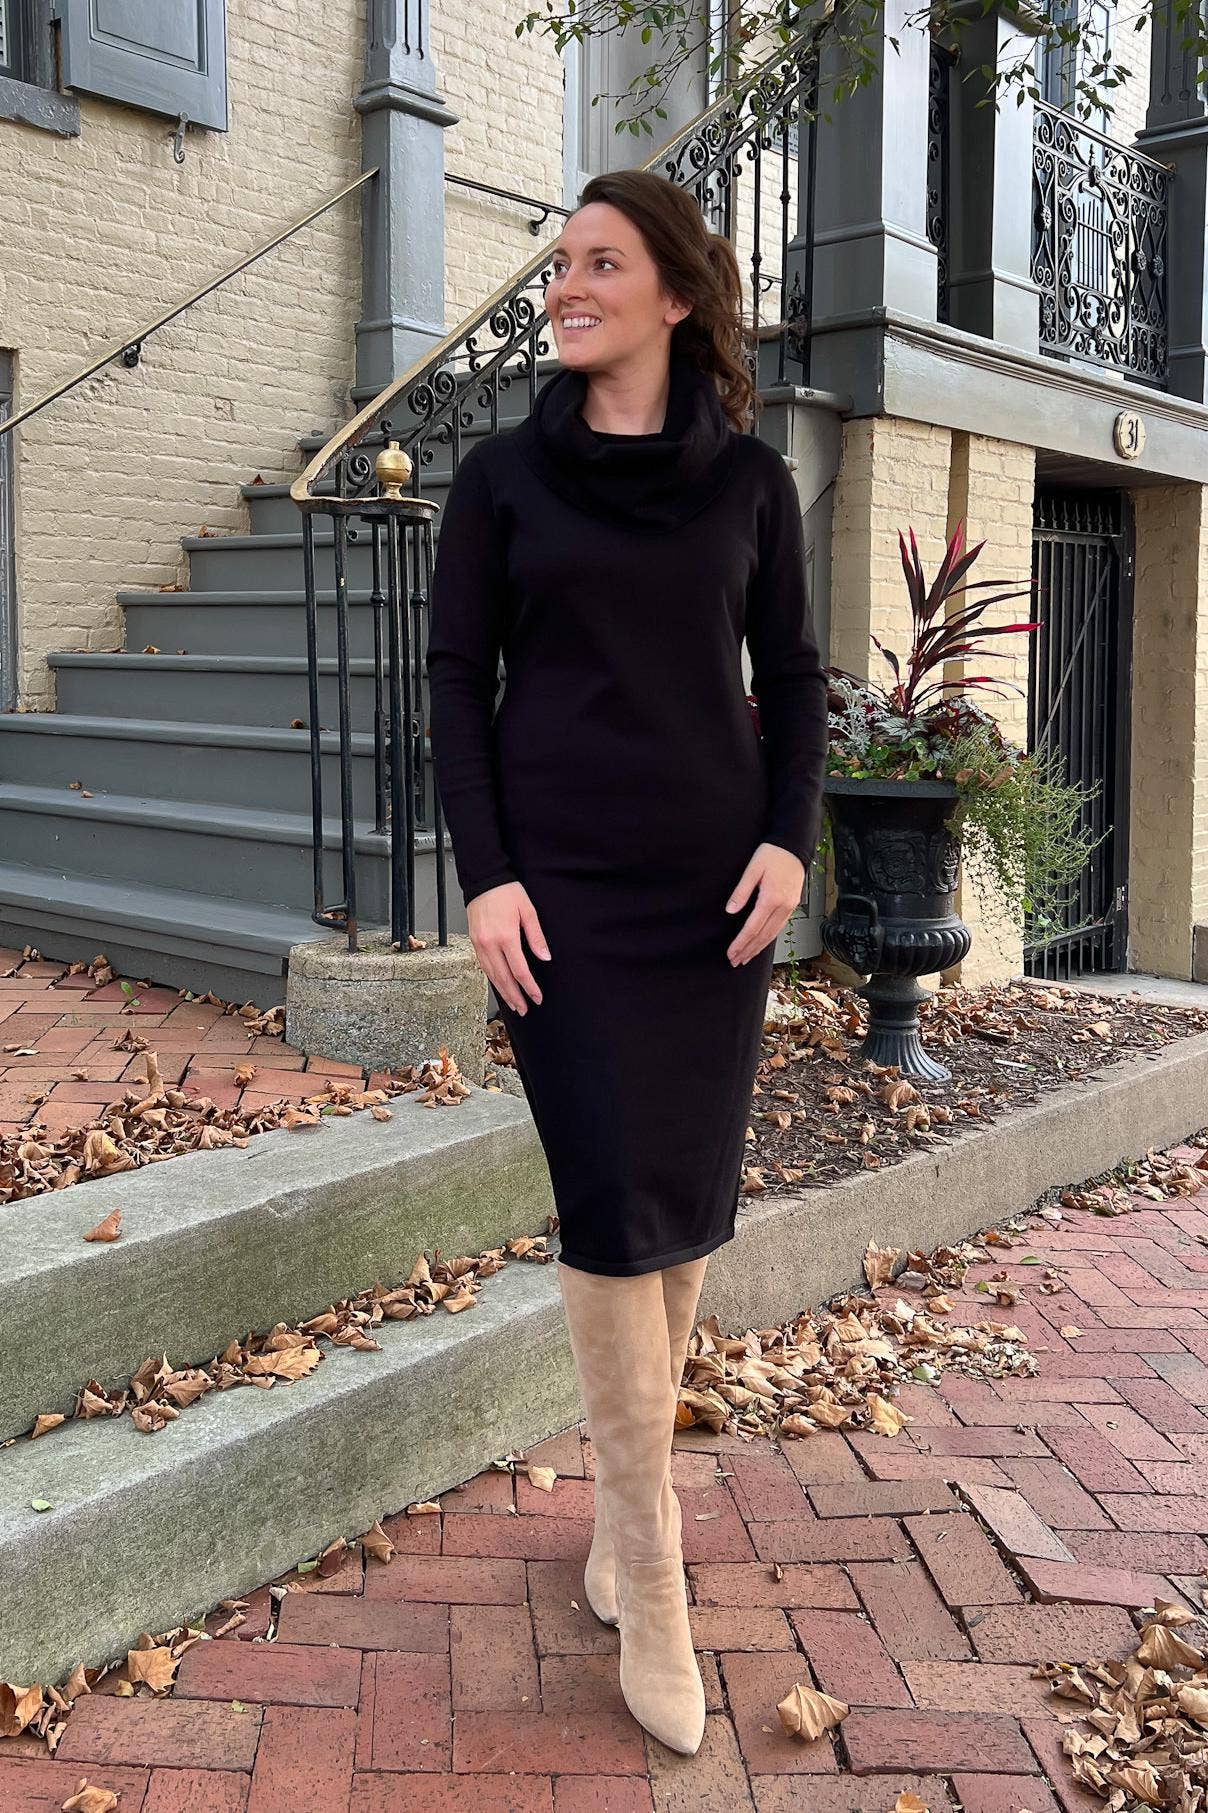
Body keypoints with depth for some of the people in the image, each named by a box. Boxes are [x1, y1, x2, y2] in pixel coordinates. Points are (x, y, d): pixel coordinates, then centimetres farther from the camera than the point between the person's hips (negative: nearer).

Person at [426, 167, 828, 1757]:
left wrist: (790, 838, -6)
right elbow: (457, 679, 2)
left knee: (690, 1201, 5)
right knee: (614, 1204, -5)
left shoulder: (750, 479, 7)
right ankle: (652, 1578, 6)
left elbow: (792, 675, 9)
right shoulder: (502, 476, 5)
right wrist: (483, 871, -7)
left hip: (715, 882, 2)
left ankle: (623, 1497, 26)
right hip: (563, 890, -2)